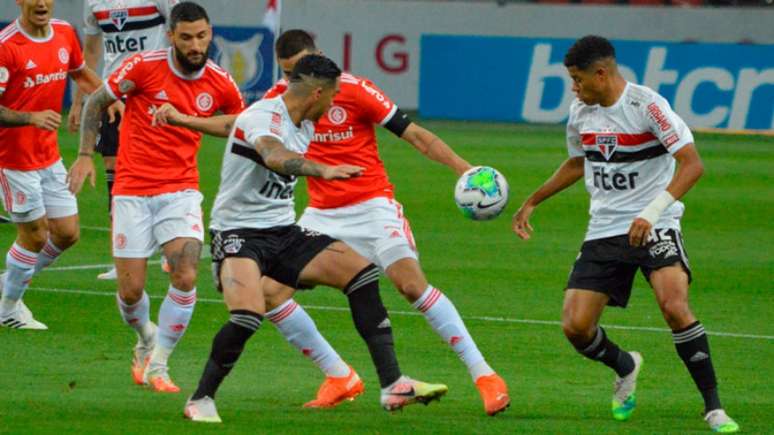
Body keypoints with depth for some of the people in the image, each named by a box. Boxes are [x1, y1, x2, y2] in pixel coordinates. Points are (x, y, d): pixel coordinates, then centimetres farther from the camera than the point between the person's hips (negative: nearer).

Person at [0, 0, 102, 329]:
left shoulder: (64, 34, 2)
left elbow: (81, 74, 22)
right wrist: (32, 118, -34)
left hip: (49, 156, 7)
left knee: (67, 233, 8)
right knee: (34, 236, -1)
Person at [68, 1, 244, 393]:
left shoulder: (220, 85, -3)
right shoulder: (143, 67, -11)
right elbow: (96, 103, 2)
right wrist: (85, 155, -2)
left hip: (181, 191, 1)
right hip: (132, 191, -1)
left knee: (186, 277, -19)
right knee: (130, 290, -3)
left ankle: (157, 365, -3)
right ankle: (146, 339, 32)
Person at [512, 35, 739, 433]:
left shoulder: (646, 105, -14)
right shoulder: (580, 114, 7)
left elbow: (691, 164, -19)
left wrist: (650, 214, -28)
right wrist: (531, 202, 29)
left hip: (655, 227, -6)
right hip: (603, 232, 6)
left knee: (674, 306, -29)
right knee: (575, 326, -6)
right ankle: (626, 367, 29)